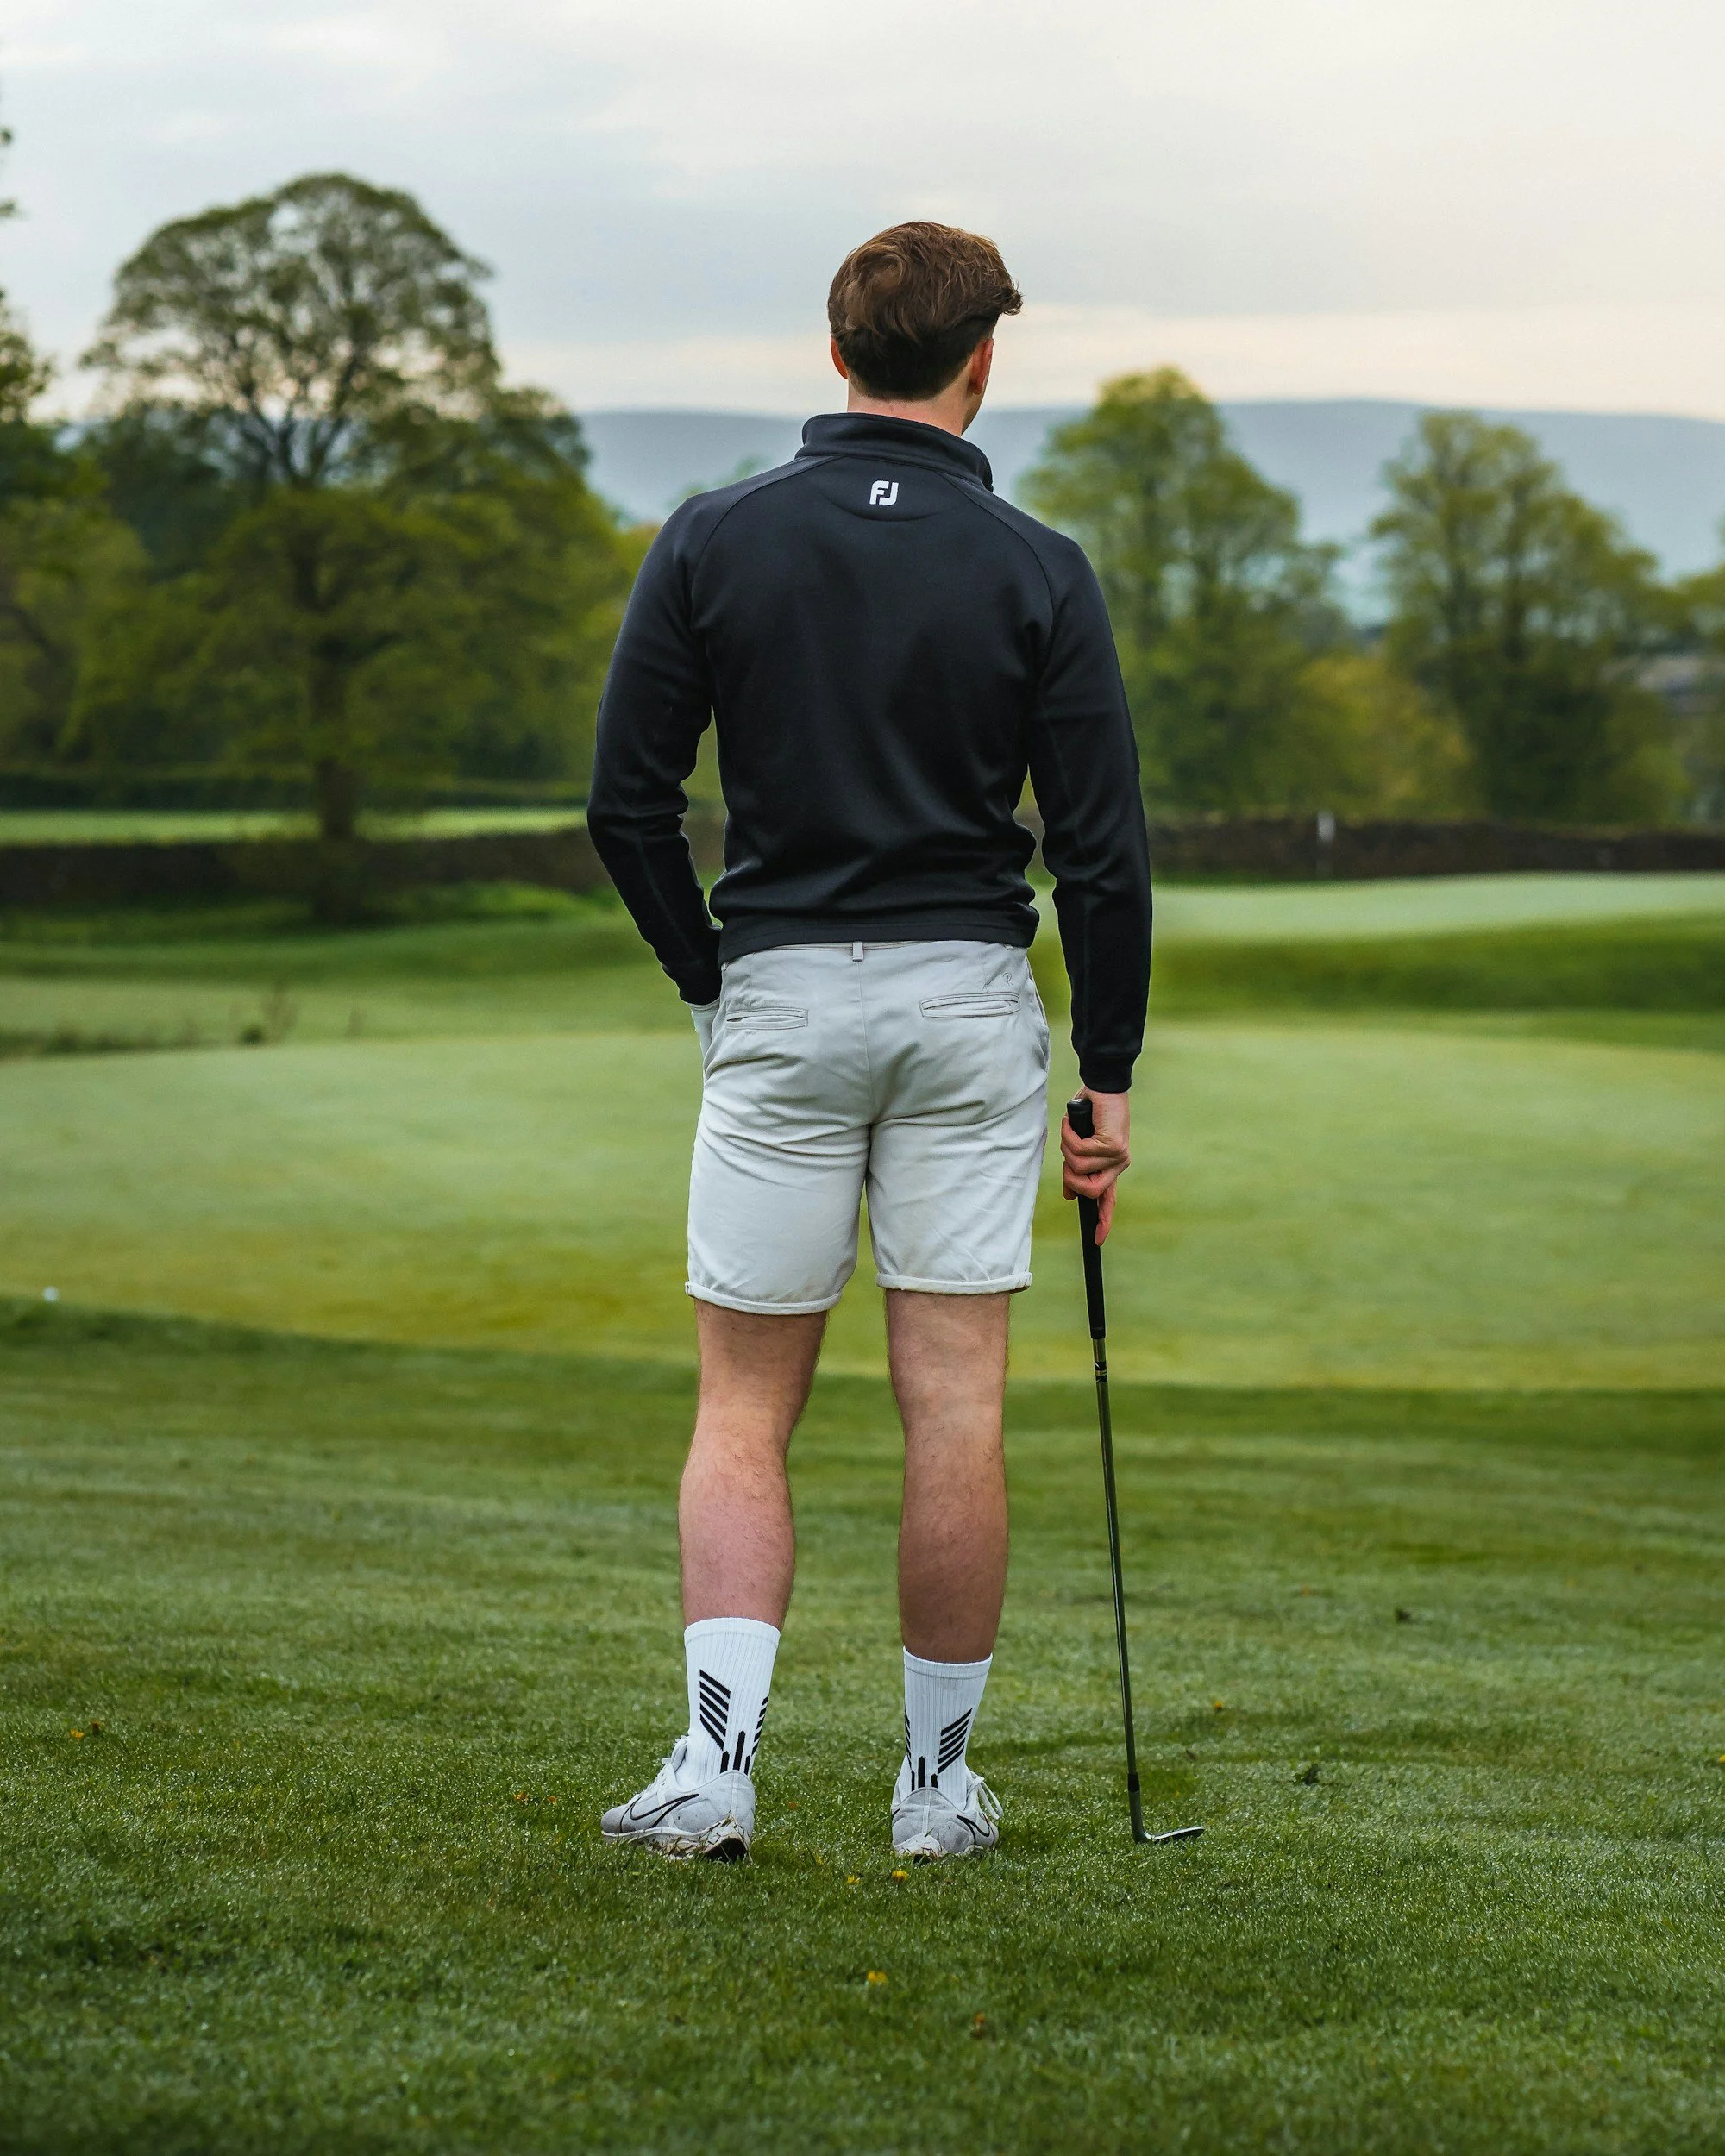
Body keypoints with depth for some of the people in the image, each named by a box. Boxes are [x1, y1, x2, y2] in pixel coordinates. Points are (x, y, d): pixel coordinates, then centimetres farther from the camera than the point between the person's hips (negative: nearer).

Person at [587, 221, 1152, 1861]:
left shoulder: (712, 541, -2)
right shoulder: (1037, 571, -4)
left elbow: (626, 802, -2)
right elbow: (1103, 850, -4)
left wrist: (707, 978, 12)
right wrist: (1108, 1071, 5)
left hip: (778, 998, 0)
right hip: (969, 997, 0)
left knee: (744, 1406, 7)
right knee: (954, 1409, 4)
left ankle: (717, 1758, -6)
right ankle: (937, 1781, 11)